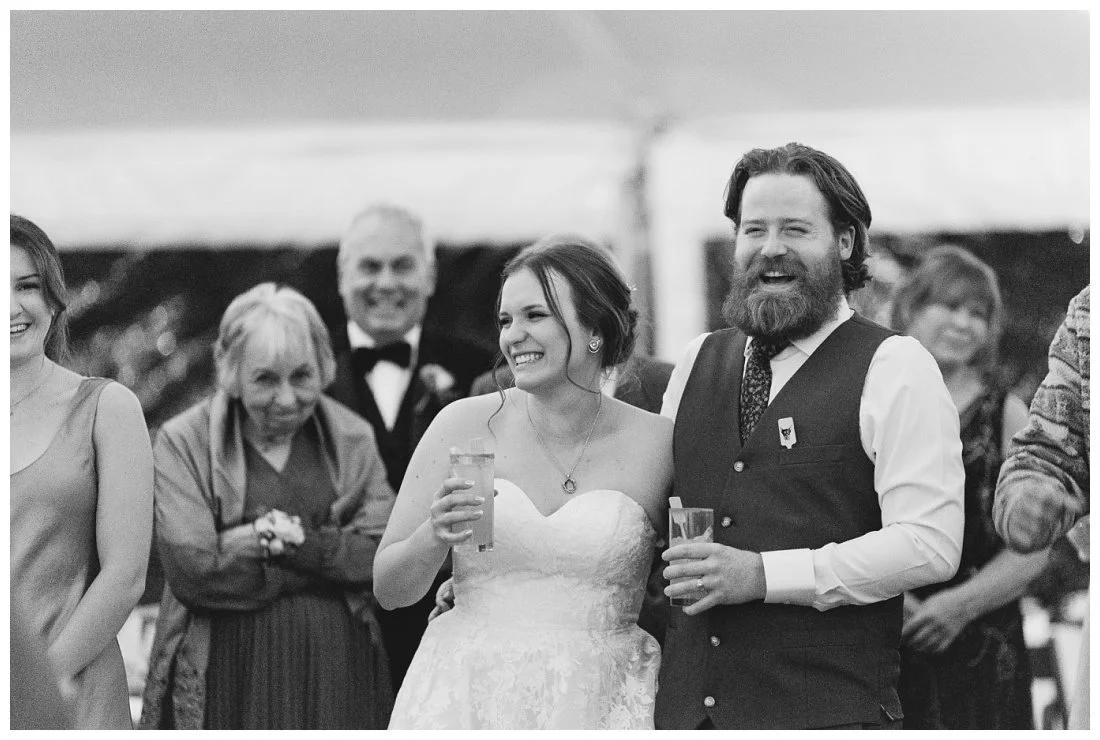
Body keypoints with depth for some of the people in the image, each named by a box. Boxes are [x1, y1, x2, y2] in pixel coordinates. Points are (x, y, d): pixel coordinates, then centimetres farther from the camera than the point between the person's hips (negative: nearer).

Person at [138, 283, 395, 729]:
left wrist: (286, 536, -13)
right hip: (226, 681, -3)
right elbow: (192, 569, -12)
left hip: (339, 676, 3)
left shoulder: (352, 438, 10)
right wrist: (331, 551, -9)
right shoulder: (182, 442, 0)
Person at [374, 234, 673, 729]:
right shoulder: (464, 424, -1)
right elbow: (388, 589, 1)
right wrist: (435, 535, -15)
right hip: (466, 700, 1)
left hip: (595, 705, -1)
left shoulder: (655, 443, -3)